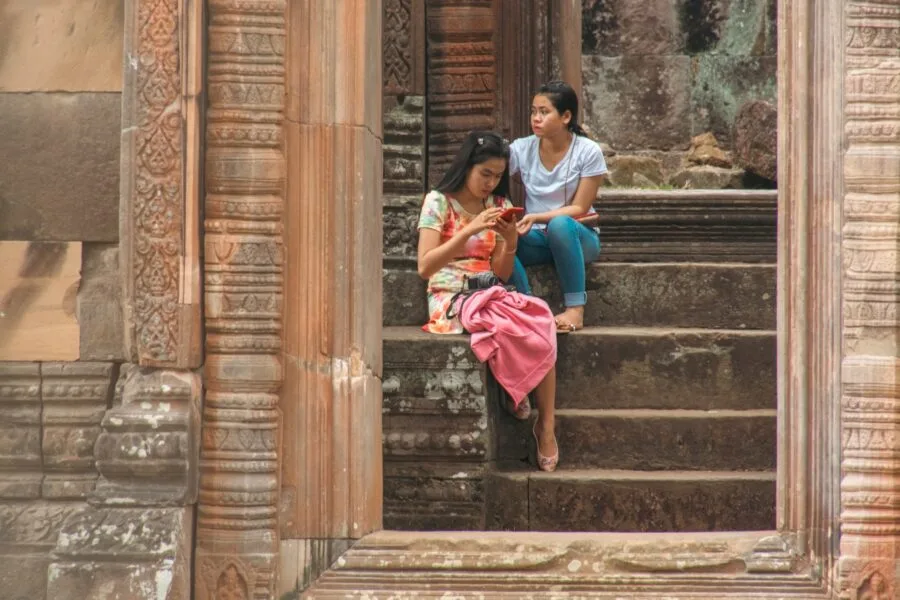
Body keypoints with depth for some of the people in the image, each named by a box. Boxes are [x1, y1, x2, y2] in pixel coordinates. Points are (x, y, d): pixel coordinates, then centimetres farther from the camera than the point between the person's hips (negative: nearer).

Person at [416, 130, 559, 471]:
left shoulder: (499, 206, 14)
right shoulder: (439, 201, -1)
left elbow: (502, 275, 11)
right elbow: (425, 267, -13)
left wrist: (510, 243, -9)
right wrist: (470, 230, -20)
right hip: (449, 299, -5)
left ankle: (546, 424, -20)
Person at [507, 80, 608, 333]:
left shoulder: (588, 151, -10)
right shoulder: (521, 149, -2)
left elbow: (579, 209, -12)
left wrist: (536, 217, -27)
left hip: (576, 235, -2)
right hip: (538, 239, 2)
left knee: (559, 224, -39)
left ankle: (576, 308, -32)